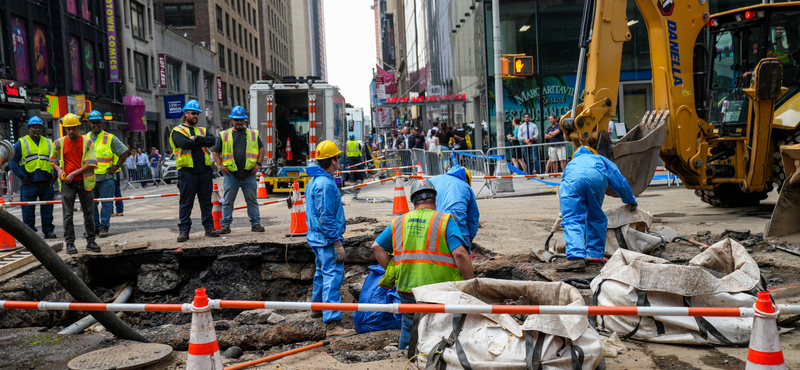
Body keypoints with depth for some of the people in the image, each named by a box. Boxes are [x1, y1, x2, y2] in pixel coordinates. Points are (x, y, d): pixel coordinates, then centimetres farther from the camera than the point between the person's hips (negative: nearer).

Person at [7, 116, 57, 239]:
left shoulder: (49, 143, 14)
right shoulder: (21, 144, 4)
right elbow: (12, 160, 1)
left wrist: (55, 174, 4)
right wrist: (21, 176, -7)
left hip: (46, 182, 3)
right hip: (29, 182, -3)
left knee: (47, 208, 5)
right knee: (28, 209, 0)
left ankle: (48, 230, 12)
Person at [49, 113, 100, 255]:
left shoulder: (87, 142, -3)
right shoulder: (59, 143, 4)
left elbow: (90, 165, -10)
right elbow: (53, 160, 20)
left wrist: (73, 174, -15)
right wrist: (59, 169, 0)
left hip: (84, 182, -1)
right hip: (67, 183, 1)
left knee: (89, 213, 5)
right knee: (68, 214, 1)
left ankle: (90, 241, 15)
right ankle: (69, 243, 6)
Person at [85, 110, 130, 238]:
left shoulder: (110, 138, 1)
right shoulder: (84, 139, 12)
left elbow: (124, 152, 3)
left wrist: (116, 166, -5)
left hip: (106, 177, -4)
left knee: (106, 203, -3)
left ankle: (104, 226, 5)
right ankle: (95, 227, 17)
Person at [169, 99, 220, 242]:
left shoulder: (202, 130, 19)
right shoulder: (178, 131, 5)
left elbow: (212, 140, -1)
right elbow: (184, 143, -16)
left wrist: (196, 138, -13)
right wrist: (202, 143, -5)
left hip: (205, 170, 4)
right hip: (187, 171, -4)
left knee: (206, 201, 9)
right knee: (186, 202, 0)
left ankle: (209, 227, 16)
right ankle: (184, 230, 5)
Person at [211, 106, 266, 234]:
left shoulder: (253, 134, 10)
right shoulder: (224, 135, 8)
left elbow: (261, 148, 14)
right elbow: (215, 151, 10)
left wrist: (258, 163, 3)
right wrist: (220, 165, -3)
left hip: (249, 173, 1)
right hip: (230, 174, -1)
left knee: (252, 199, 6)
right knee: (227, 201, 2)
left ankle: (256, 223, 14)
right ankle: (225, 225, 9)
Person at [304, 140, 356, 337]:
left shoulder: (314, 180, 13)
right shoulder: (325, 184, -20)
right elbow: (326, 218, -23)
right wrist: (337, 242, -21)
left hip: (316, 236, 11)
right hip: (327, 239, -11)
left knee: (322, 271, 26)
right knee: (333, 276, -14)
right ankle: (332, 323, -19)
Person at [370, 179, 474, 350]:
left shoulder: (398, 222, 10)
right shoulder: (445, 220, -4)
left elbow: (377, 247, 13)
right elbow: (460, 254, -14)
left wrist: (392, 271, 14)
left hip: (407, 290, 4)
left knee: (409, 328, 21)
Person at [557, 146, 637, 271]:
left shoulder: (572, 162, 49)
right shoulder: (601, 159, 43)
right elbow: (619, 182, 38)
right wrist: (631, 201, 53)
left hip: (572, 180, 0)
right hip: (596, 177, 0)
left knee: (572, 220, -5)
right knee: (596, 218, 19)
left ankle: (576, 257, -23)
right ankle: (596, 255, 21)